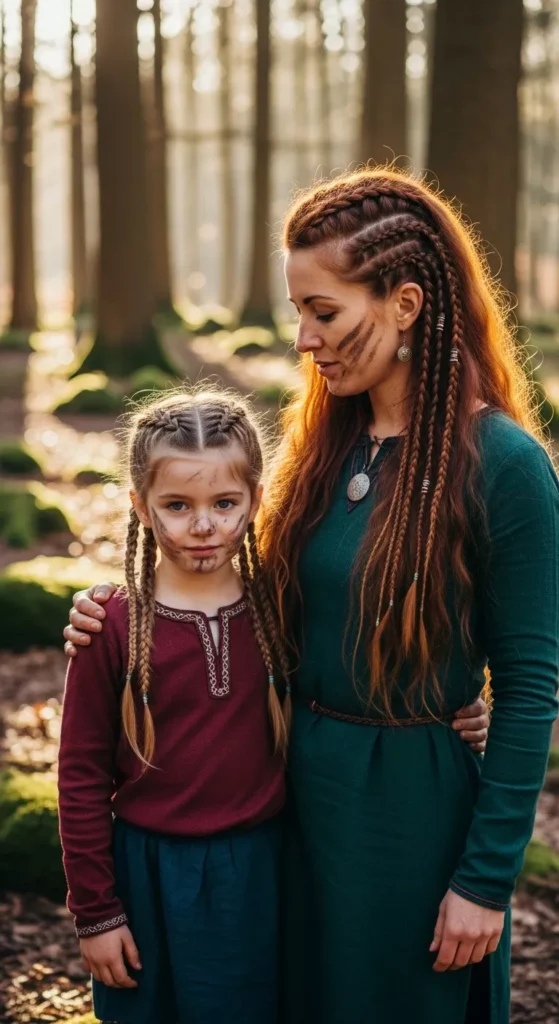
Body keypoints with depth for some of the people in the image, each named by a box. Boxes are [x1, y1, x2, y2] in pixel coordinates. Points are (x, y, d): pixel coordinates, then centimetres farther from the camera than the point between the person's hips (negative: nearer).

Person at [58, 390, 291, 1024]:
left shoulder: (275, 609, -3)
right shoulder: (115, 627, -11)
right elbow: (83, 776, -6)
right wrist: (95, 913, -4)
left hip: (257, 871, 2)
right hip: (151, 871, -2)